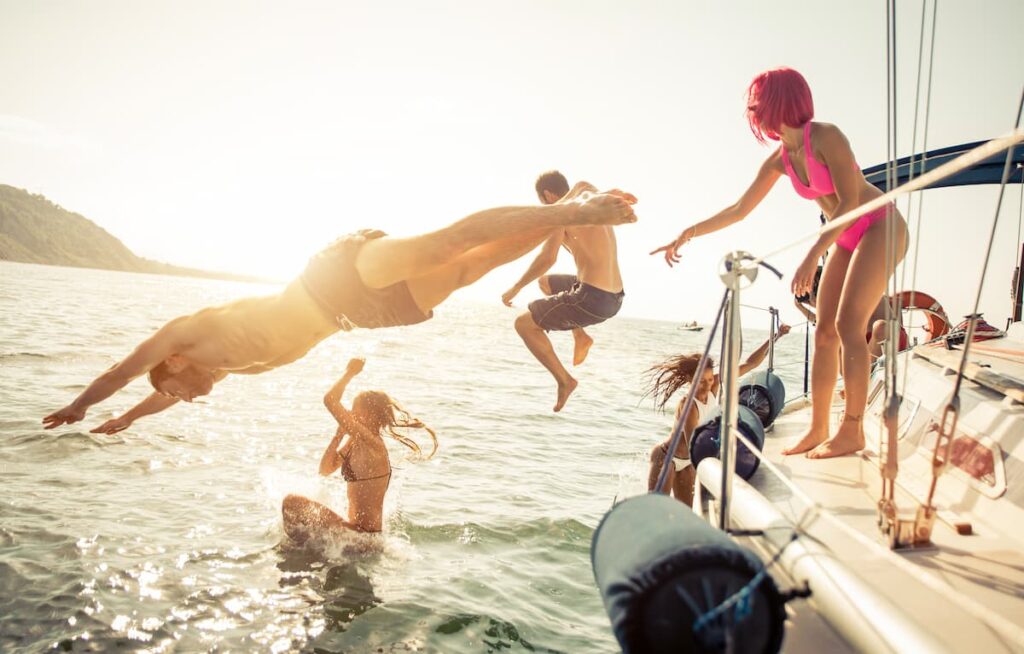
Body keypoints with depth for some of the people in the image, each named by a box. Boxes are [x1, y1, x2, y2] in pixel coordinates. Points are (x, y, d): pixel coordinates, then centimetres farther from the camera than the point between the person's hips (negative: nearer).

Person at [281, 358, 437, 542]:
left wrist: (350, 373, -15)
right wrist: (339, 434, 0)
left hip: (363, 536, -10)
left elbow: (330, 400, -28)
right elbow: (325, 470, 8)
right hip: (355, 529, 10)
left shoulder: (371, 443, -21)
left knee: (291, 503, -8)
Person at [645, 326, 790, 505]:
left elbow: (749, 364, -13)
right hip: (666, 458, -7)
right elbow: (693, 446, -35)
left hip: (687, 462, 7)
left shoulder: (715, 385, -15)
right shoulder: (688, 405, -33)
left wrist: (775, 337, -18)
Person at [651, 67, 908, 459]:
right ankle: (817, 429, 6)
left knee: (848, 324, -17)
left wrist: (812, 256, -31)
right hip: (847, 240, 8)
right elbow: (739, 210, 9)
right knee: (824, 331, 2)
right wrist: (689, 233, 5)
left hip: (881, 228, -7)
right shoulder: (779, 159, 3)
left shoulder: (826, 137, -19)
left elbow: (850, 202, -24)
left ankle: (852, 431, -13)